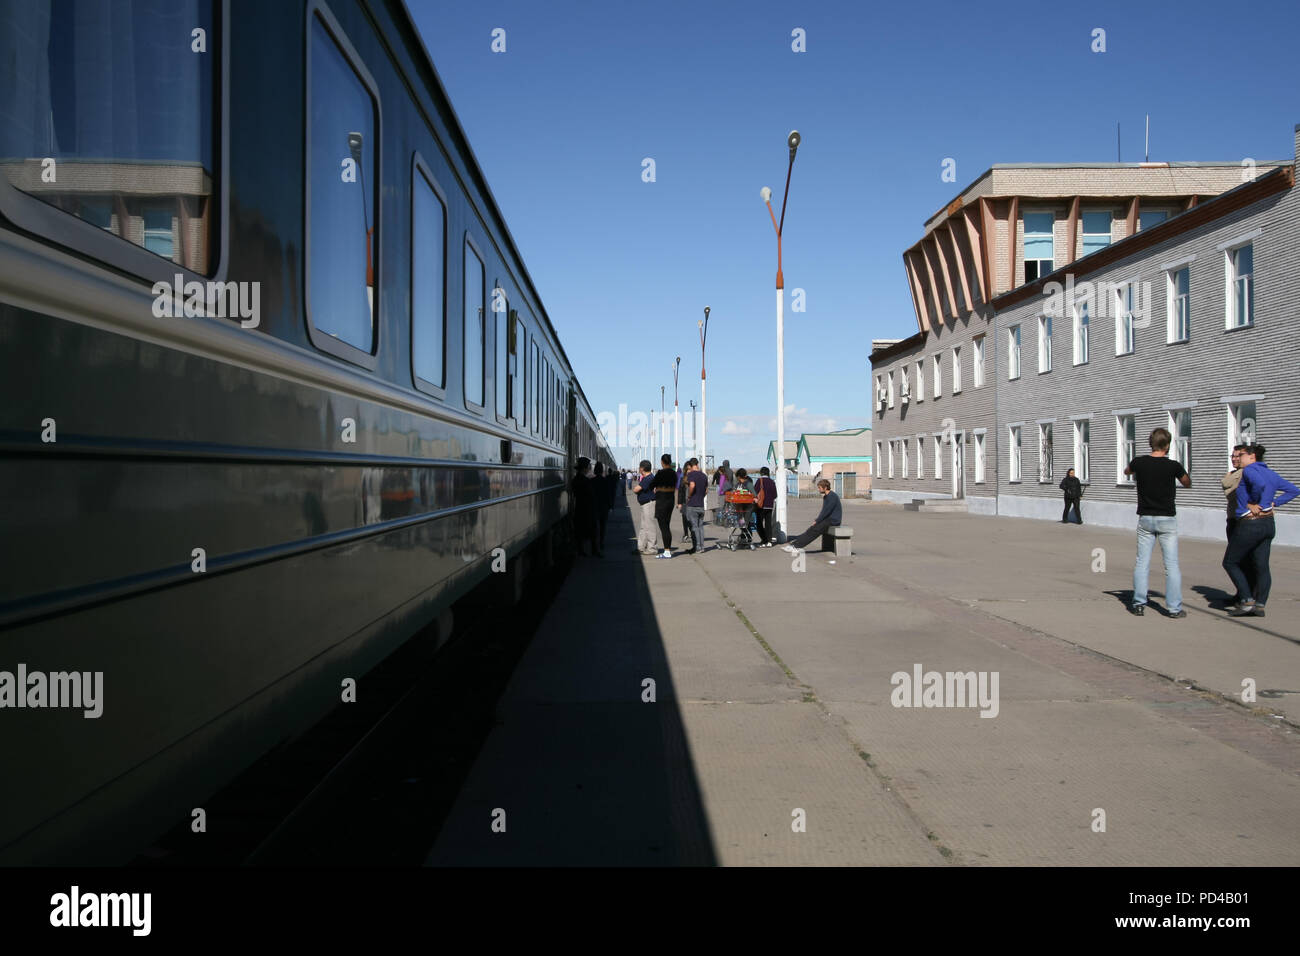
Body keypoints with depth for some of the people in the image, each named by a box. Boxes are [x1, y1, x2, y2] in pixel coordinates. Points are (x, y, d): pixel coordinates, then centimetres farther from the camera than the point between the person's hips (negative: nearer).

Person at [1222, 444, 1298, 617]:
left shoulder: (1249, 470, -10)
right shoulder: (1271, 473, 14)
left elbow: (1259, 483, -31)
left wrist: (1252, 504, -17)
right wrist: (1274, 503, 11)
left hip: (1250, 524, -8)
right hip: (1268, 523, 8)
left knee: (1230, 563, 4)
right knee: (1262, 567, 9)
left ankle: (1247, 601, -1)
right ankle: (1260, 605, 9)